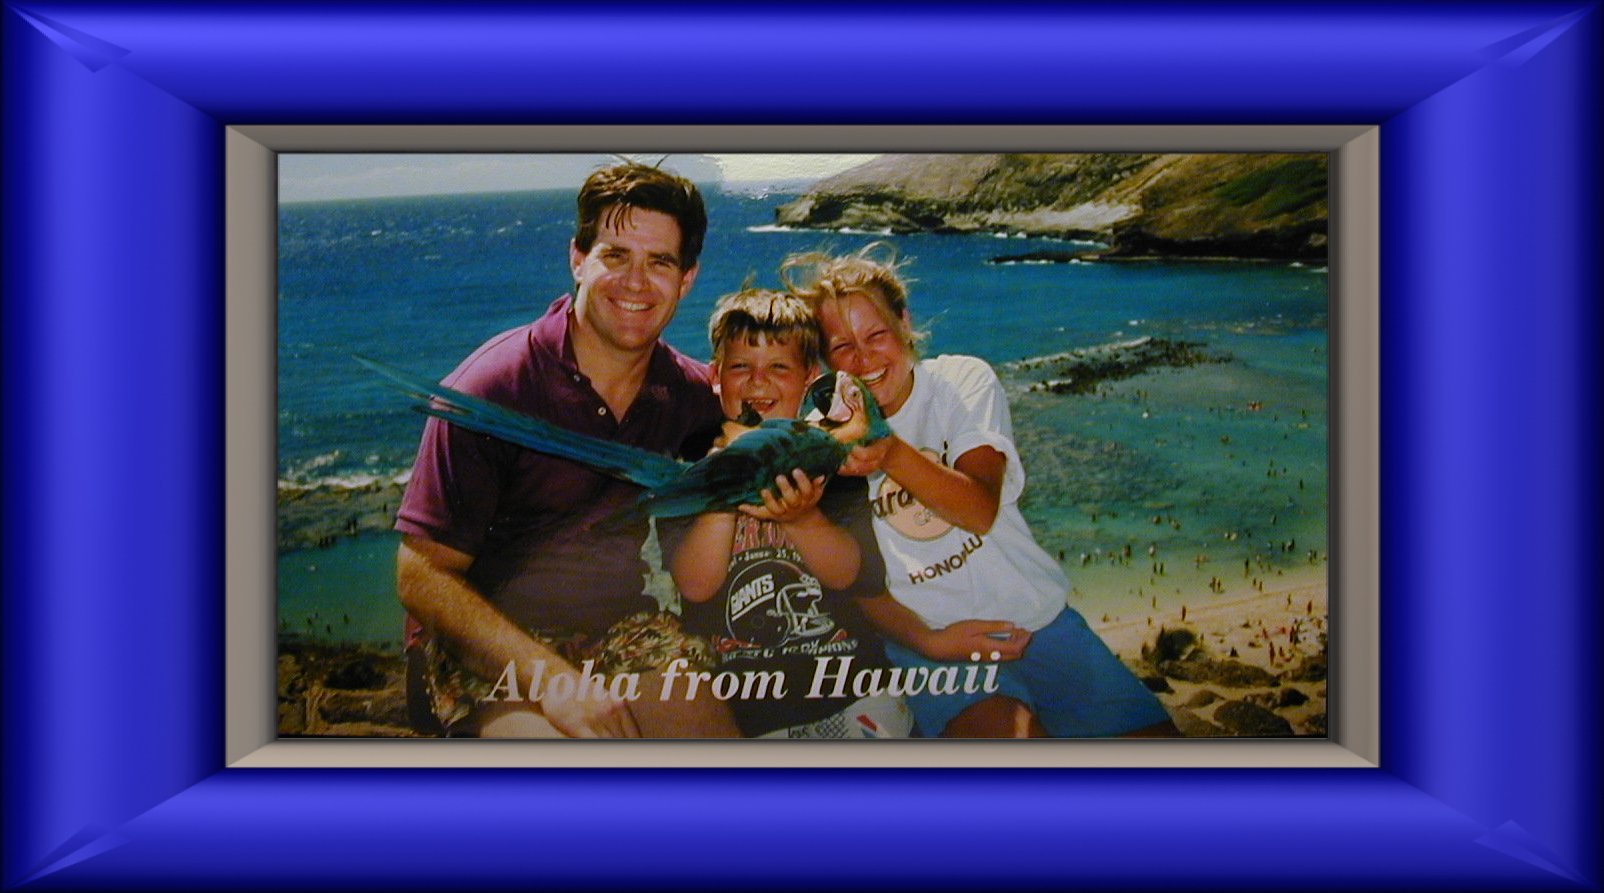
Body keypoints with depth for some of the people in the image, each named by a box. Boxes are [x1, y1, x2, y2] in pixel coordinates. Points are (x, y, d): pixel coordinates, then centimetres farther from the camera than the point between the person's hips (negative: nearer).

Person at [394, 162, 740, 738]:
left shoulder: (689, 393, 2)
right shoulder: (493, 388, -13)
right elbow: (421, 577, -13)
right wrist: (554, 681, -22)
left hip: (623, 636, 5)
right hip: (488, 650, -4)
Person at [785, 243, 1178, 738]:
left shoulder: (963, 381, -1)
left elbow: (980, 509, -17)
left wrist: (890, 452, -34)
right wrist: (924, 639, -18)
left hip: (1035, 617, 2)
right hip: (925, 632, -2)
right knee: (1004, 731, -33)